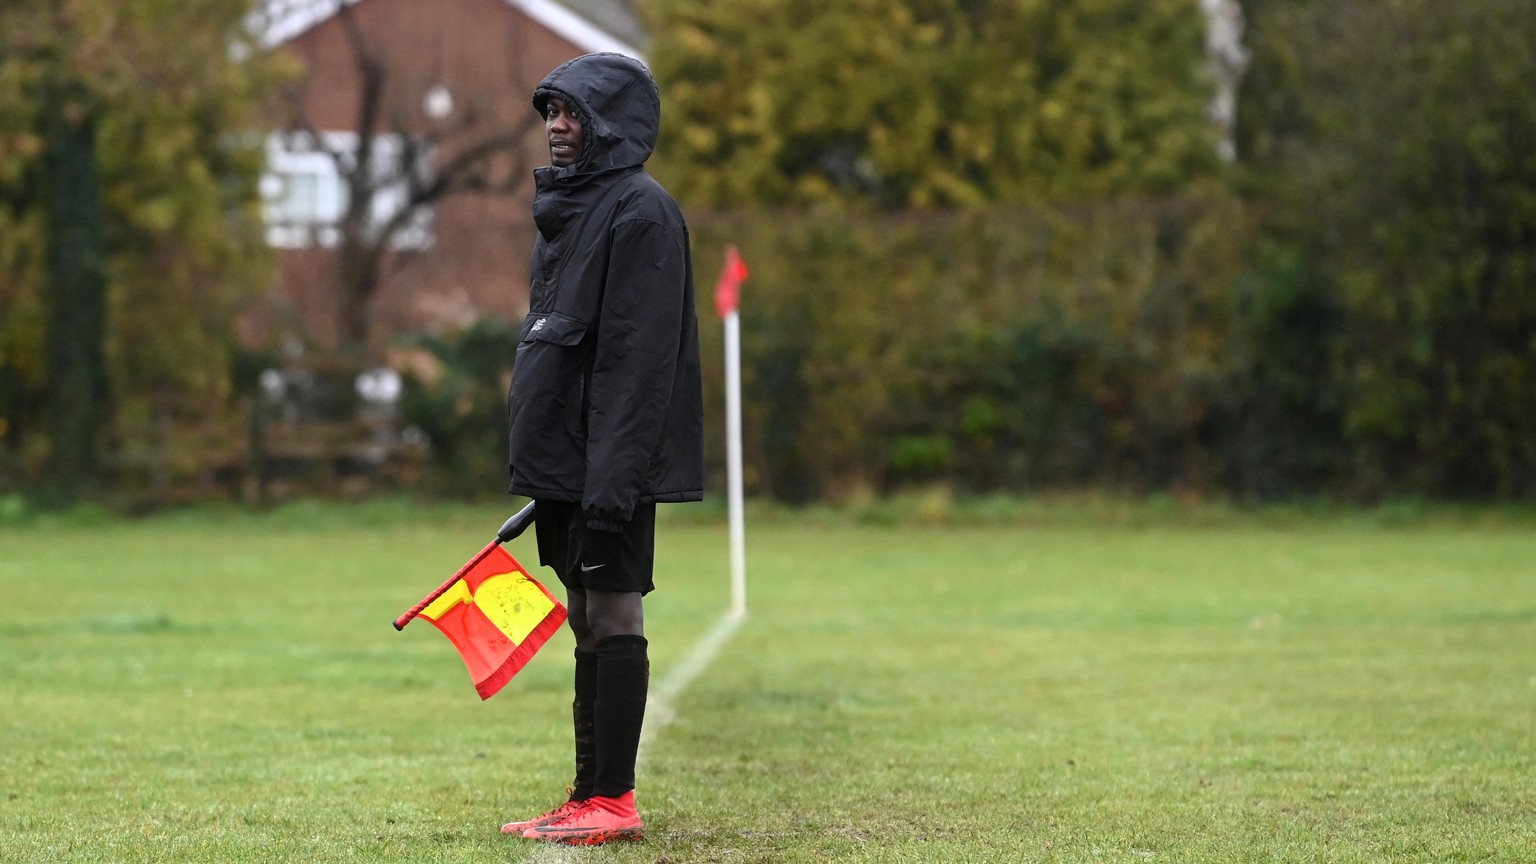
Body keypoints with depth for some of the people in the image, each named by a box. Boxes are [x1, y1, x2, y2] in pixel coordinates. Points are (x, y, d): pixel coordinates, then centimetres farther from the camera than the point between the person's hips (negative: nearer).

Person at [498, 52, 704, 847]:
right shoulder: (568, 204, 17)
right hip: (561, 454, 9)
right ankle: (587, 799, 15)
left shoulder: (640, 212, -12)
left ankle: (613, 802, -3)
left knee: (614, 618, -6)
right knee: (587, 623, 11)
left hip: (612, 461, -9)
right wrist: (539, 461, 19)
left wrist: (612, 472, -23)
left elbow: (639, 355, -18)